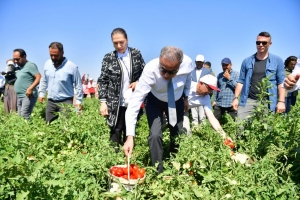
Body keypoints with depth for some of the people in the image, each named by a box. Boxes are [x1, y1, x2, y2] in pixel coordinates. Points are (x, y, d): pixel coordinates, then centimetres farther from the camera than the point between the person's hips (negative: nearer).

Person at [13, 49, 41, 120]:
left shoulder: (30, 65, -9)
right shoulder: (20, 67, 17)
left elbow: (39, 78, -18)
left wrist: (30, 88, -25)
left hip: (28, 96, -9)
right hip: (19, 96, 9)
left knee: (24, 117, -16)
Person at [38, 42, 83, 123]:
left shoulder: (72, 67, -12)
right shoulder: (47, 64, 4)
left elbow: (78, 86, -5)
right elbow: (44, 80, 20)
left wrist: (78, 101, -7)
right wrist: (41, 93, 14)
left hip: (66, 102, -5)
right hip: (50, 102, 5)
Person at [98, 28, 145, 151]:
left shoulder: (136, 54, 3)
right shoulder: (108, 58, -2)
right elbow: (102, 81, 0)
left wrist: (138, 82, -9)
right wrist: (103, 102, -9)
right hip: (116, 104, -2)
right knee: (115, 133, 5)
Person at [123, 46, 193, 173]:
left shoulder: (187, 63, -29)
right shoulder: (150, 70, -39)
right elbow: (135, 100, -43)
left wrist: (186, 97, 7)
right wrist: (130, 136, -49)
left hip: (177, 101, 3)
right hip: (155, 102, -2)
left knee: (177, 136, 10)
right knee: (155, 135, -17)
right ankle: (158, 173, 4)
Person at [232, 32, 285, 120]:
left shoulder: (277, 61, 5)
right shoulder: (247, 61, 9)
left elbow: (281, 82, 2)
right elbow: (241, 81, 10)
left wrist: (281, 101, -7)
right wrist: (236, 98, 2)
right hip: (248, 101, 1)